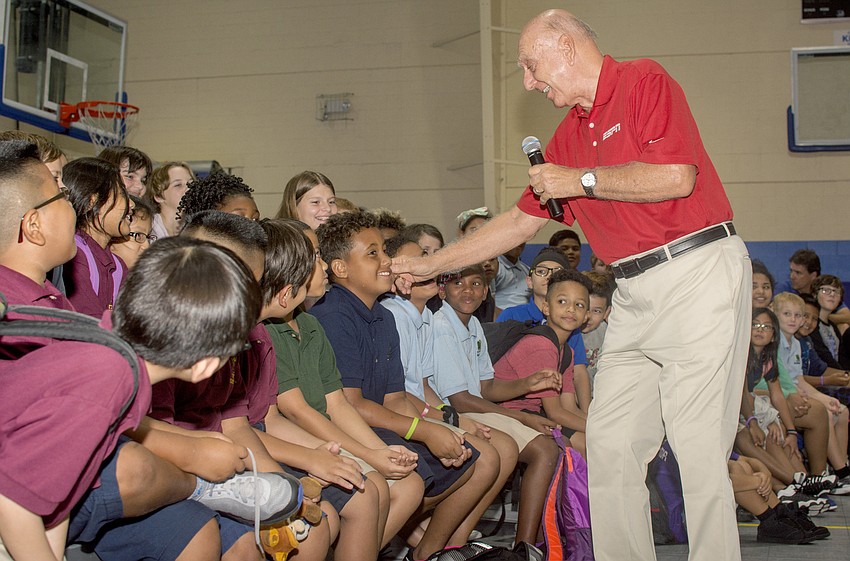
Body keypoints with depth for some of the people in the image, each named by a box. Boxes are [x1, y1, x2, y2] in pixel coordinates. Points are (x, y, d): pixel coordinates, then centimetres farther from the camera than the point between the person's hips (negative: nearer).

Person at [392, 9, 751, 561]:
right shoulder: (570, 133, 18)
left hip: (697, 271, -8)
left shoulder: (645, 80, -3)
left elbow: (675, 177, -17)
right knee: (610, 443, 6)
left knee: (699, 447, -6)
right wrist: (430, 265, 24)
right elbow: (522, 220, 23)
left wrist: (580, 180, -8)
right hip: (635, 291, 8)